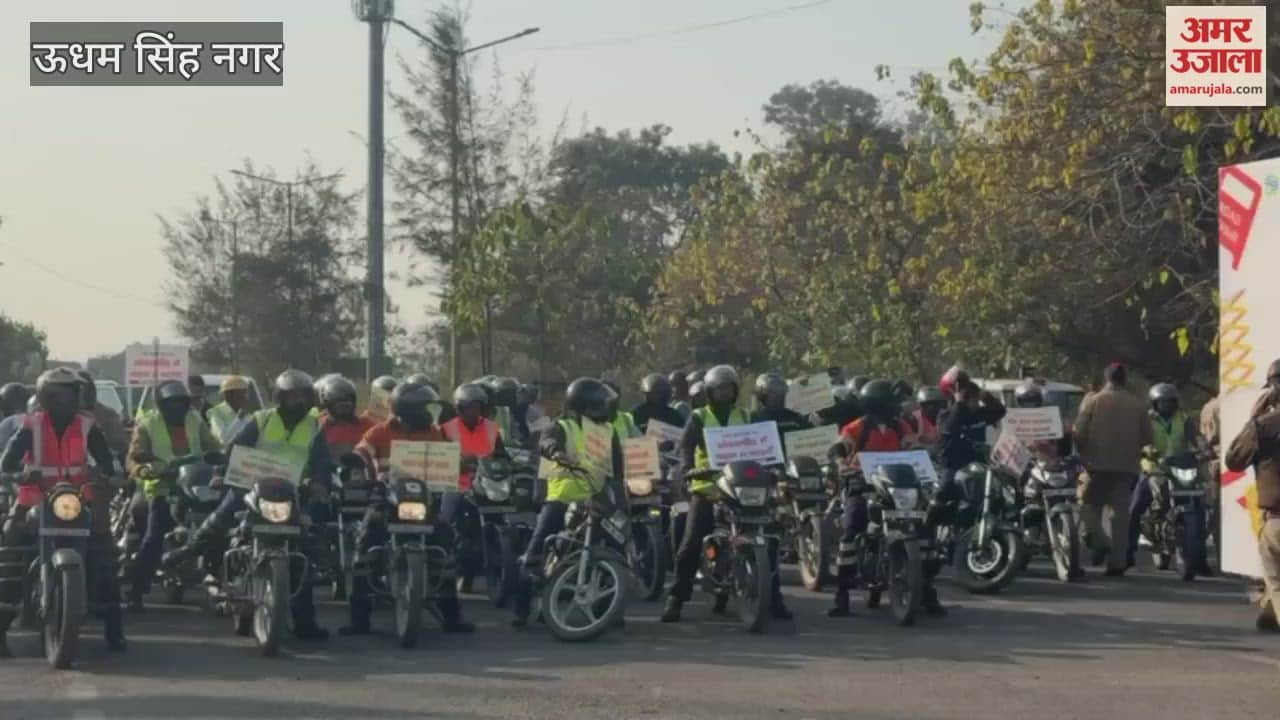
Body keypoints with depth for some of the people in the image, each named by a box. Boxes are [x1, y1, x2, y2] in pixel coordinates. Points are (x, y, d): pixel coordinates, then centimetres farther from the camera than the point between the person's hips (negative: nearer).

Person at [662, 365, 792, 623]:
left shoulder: (744, 417, 15)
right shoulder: (699, 418, 6)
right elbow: (686, 445, -10)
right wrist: (689, 468, -30)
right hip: (707, 488, -2)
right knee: (691, 544, -11)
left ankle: (773, 597, 6)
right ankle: (676, 598, -5)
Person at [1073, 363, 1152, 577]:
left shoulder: (1093, 400, -3)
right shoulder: (1137, 405, 5)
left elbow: (1079, 433, -7)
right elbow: (1147, 438, 4)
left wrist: (1080, 453, 10)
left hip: (1098, 463, -3)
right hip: (1126, 466, 3)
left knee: (1089, 505, 10)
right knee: (1120, 512, 6)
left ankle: (1099, 541, -14)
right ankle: (1117, 561, 4)